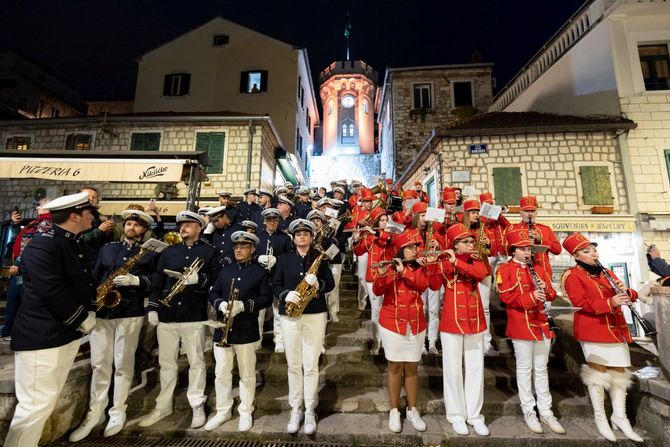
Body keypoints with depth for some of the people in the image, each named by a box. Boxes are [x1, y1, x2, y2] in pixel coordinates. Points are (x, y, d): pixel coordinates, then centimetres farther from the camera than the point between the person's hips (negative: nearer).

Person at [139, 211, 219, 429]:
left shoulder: (209, 251, 0)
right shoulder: (168, 251, 12)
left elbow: (218, 278, -5)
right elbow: (157, 281, 11)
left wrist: (199, 278, -21)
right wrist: (152, 307, 4)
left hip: (194, 315, -4)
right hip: (167, 313, 4)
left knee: (196, 361, 6)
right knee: (166, 362, 16)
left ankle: (198, 406, 22)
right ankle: (163, 405, 34)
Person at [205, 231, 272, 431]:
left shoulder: (261, 271, -3)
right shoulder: (225, 270, 12)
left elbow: (266, 298, -10)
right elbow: (213, 293, 10)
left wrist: (243, 305, -22)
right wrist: (221, 304, -12)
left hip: (246, 330, -4)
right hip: (223, 328, 4)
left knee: (247, 374, 10)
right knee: (221, 373, 13)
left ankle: (246, 412, 28)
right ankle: (222, 411, 33)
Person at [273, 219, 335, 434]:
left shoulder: (320, 259, 3)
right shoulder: (284, 259, 6)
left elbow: (330, 284, 0)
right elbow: (275, 284, 3)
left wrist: (318, 284, -20)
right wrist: (285, 295, -16)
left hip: (315, 315, -1)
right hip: (289, 316, 1)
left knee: (311, 366, 5)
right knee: (293, 365, 10)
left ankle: (310, 411, 22)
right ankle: (295, 409, 27)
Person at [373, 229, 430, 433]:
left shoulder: (419, 269, 4)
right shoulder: (389, 268, -7)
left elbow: (423, 285, -15)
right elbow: (377, 291, -17)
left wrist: (404, 271, -25)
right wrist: (381, 275, -35)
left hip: (416, 324, 3)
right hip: (392, 323, -3)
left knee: (412, 367, 12)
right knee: (395, 366, 7)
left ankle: (412, 410, 29)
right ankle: (394, 411, 24)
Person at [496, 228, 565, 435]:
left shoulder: (538, 269, 12)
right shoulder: (505, 269, -6)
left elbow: (551, 295, 11)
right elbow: (506, 297, -15)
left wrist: (545, 290, -10)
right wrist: (531, 297, -26)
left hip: (542, 323, 6)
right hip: (521, 325, -5)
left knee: (541, 369, 15)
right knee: (525, 368, 6)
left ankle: (546, 412, 26)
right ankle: (528, 412, 19)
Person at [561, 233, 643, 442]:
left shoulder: (607, 273, 16)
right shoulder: (573, 275, -7)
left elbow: (631, 295, 15)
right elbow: (579, 301, -17)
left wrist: (626, 292, -7)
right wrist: (609, 303, -25)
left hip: (616, 328, 7)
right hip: (593, 329, -7)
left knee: (619, 370, 10)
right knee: (597, 369, 1)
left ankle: (619, 416, 24)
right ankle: (600, 417, 16)